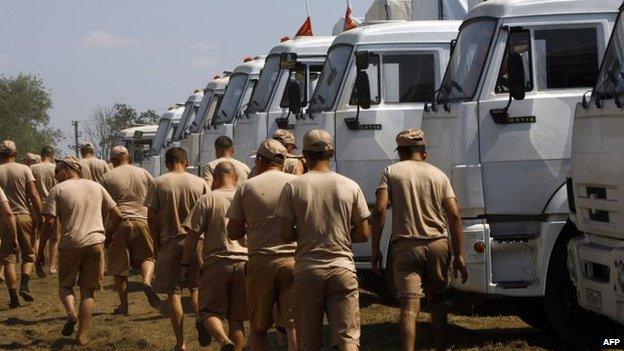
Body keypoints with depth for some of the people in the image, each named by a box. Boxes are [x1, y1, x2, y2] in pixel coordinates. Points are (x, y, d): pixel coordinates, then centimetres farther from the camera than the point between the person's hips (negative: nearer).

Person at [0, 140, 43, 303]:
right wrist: (39, 217, -3)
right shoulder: (23, 169, -3)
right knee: (29, 255, 12)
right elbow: (34, 195, -8)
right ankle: (24, 285, -10)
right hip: (25, 216, -1)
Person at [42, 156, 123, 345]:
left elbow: (49, 223, -7)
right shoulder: (96, 187, 12)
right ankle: (82, 335, 4)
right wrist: (108, 236, 25)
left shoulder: (58, 190, 1)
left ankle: (71, 313, -12)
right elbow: (117, 215, 12)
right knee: (88, 291, 9)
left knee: (65, 285, 17)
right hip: (95, 243, 3)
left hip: (70, 245, -2)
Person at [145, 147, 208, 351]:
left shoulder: (158, 183, -4)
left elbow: (151, 218, -4)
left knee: (173, 293, 5)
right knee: (196, 287, 17)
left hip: (169, 242, -1)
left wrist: (156, 244, 6)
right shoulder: (199, 183, -1)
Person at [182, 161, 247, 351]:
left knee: (209, 312, 2)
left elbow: (192, 235, -5)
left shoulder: (207, 200, -3)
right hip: (244, 263, 3)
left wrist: (185, 264, 4)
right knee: (236, 318, 11)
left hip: (216, 263, -3)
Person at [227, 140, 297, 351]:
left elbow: (233, 232, 4)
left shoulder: (247, 187, 2)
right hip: (293, 261, 0)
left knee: (258, 326, 12)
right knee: (293, 325, 3)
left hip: (261, 263, 0)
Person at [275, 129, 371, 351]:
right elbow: (364, 234, 3)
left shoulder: (293, 187, -2)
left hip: (307, 270, 0)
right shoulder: (350, 187, 1)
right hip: (343, 270, 0)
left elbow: (285, 234, -4)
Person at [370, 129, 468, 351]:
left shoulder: (391, 172, 3)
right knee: (436, 299, 19)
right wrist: (459, 254, 5)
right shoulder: (438, 174, 10)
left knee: (409, 306, -8)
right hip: (437, 244, 3)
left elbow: (380, 209, -8)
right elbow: (454, 215, 2)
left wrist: (375, 249, -4)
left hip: (406, 246, -2)